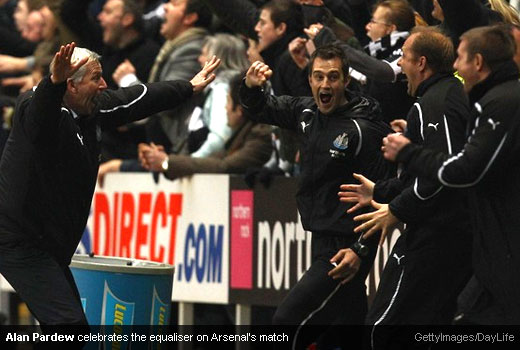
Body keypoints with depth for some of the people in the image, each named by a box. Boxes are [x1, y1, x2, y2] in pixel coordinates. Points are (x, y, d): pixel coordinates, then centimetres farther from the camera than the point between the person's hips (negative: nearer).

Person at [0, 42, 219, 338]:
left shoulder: (93, 108, 5)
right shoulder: (41, 112, -20)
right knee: (70, 324, -19)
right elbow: (41, 109, -46)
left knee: (64, 324, 14)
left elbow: (139, 100, 20)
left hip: (50, 244, 10)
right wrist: (54, 82, -68)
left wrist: (190, 88, 32)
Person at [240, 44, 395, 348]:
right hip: (322, 240, 8)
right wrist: (252, 88, 1)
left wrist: (361, 250, -23)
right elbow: (262, 110, 23)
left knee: (288, 321, -13)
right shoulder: (308, 112, 5)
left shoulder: (363, 129, -17)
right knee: (350, 323, 16)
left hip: (345, 249, -8)